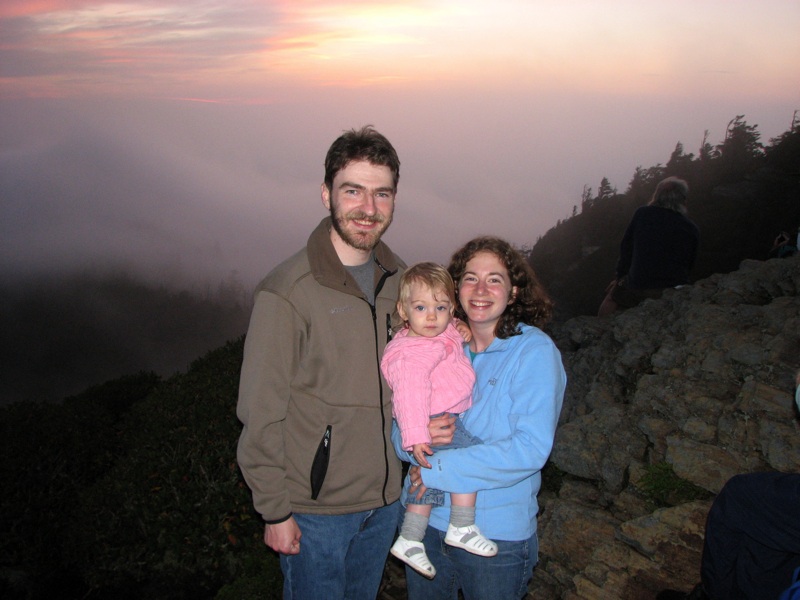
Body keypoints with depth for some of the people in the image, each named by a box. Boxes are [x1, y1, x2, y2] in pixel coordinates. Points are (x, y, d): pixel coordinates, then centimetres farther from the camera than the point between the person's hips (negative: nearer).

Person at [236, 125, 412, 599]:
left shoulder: (398, 278, -1)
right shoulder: (287, 292, -21)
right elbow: (261, 414, -16)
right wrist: (275, 510, -12)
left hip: (386, 497, 6)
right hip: (316, 510, -6)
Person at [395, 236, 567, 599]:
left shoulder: (534, 350, -11)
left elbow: (531, 449, -21)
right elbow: (399, 429, 6)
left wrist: (440, 468, -21)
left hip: (497, 534, -4)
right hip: (425, 520, 4)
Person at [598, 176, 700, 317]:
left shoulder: (642, 214, -1)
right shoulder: (693, 230, 1)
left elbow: (626, 248, 5)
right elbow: (689, 266, 9)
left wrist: (620, 276, 14)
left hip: (638, 288, -2)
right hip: (676, 292, 2)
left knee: (612, 296, 23)